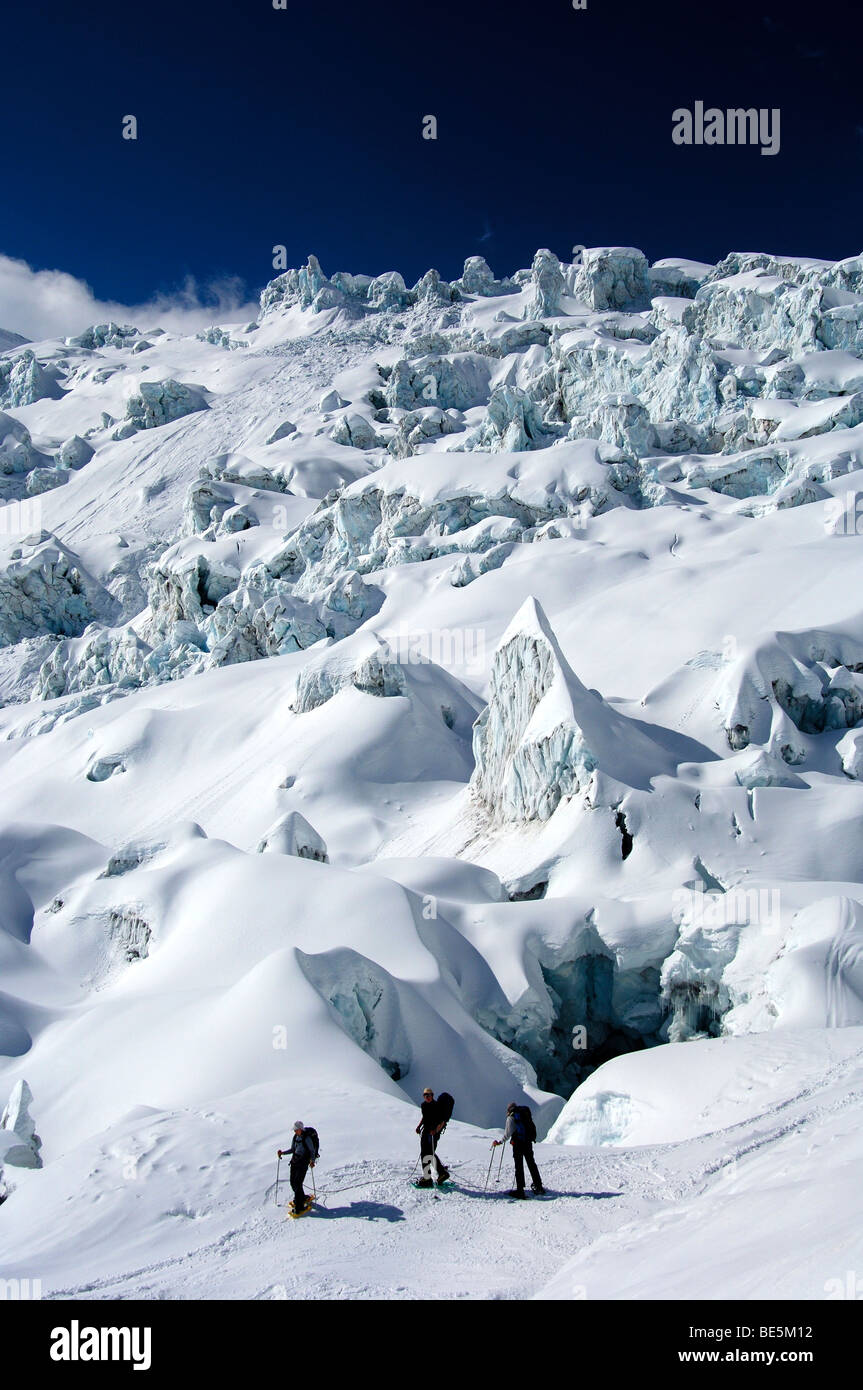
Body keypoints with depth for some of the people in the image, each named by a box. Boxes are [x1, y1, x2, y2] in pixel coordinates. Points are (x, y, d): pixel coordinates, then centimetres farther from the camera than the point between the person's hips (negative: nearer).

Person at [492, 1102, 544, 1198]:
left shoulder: (511, 1117, -4)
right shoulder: (526, 1113, 13)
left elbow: (508, 1133, -12)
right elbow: (532, 1127, 18)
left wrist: (500, 1142, -6)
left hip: (518, 1143, -6)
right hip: (528, 1142, 6)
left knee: (519, 1166, -2)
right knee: (532, 1164, 16)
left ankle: (520, 1189, -6)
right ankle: (538, 1187, 21)